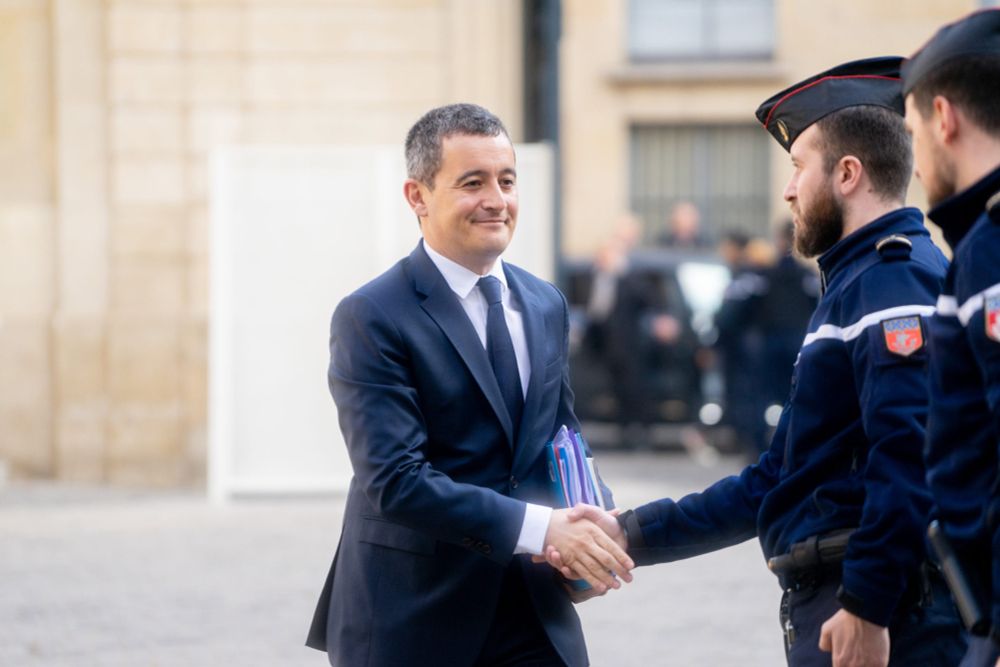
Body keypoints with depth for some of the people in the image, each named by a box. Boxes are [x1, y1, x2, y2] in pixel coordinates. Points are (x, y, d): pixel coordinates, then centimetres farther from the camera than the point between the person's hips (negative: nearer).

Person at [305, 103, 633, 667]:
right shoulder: (371, 319, -11)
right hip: (414, 620, -5)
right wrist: (537, 528, -27)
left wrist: (593, 529, -4)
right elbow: (394, 481, -20)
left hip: (535, 614, 5)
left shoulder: (546, 305, 11)